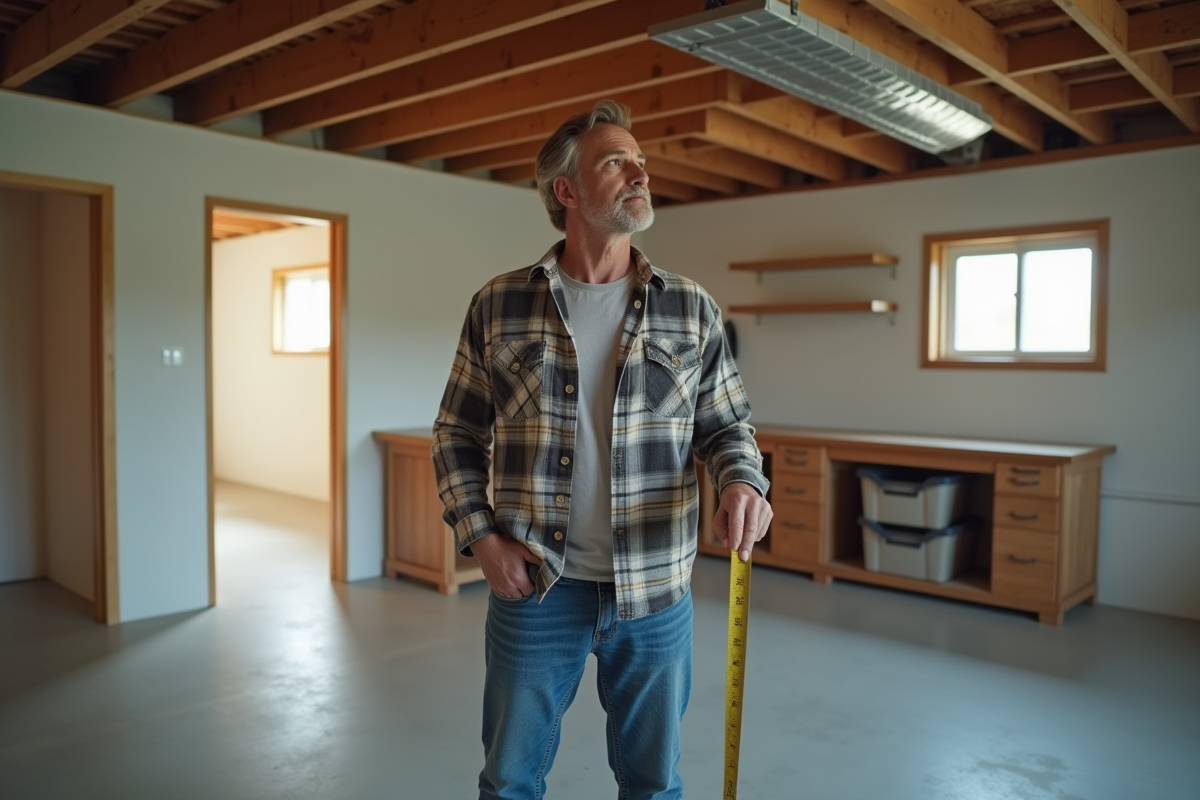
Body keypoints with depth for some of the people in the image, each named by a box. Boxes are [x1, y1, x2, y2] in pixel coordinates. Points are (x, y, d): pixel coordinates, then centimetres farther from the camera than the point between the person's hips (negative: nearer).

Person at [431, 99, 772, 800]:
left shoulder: (692, 309, 1)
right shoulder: (499, 305, -1)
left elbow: (726, 425, 7)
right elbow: (457, 435, 5)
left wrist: (744, 482, -15)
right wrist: (481, 537, -5)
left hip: (656, 592, 1)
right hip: (533, 586, 0)